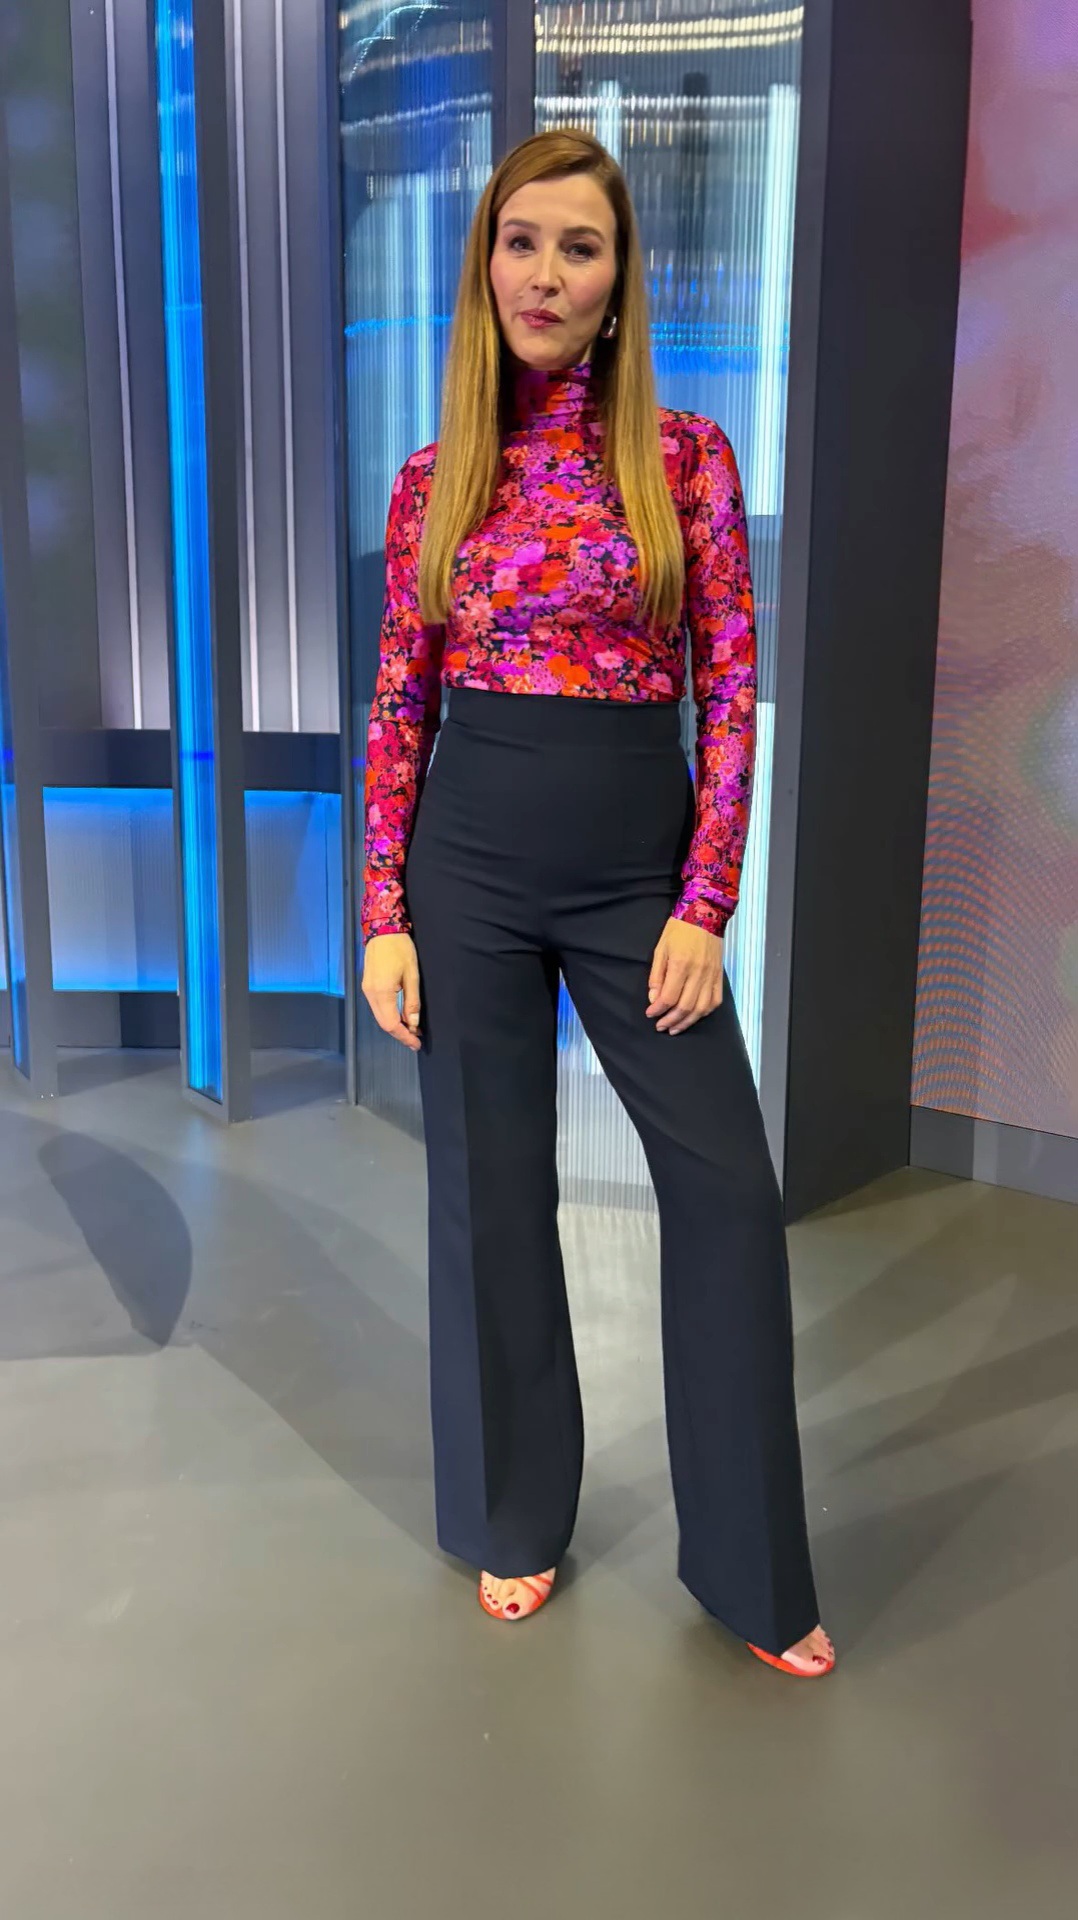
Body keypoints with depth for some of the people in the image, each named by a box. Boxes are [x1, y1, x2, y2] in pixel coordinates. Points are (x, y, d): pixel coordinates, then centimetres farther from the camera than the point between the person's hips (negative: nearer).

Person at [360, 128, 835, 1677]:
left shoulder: (683, 456, 2)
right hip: (472, 863, 1)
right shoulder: (432, 482, 5)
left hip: (639, 865, -1)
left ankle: (752, 1567, 17)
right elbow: (399, 710, 5)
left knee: (727, 1182, -3)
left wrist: (705, 907, -8)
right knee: (489, 1186, 8)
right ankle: (516, 1520, 30)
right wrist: (384, 920, -1)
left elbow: (732, 692, -1)